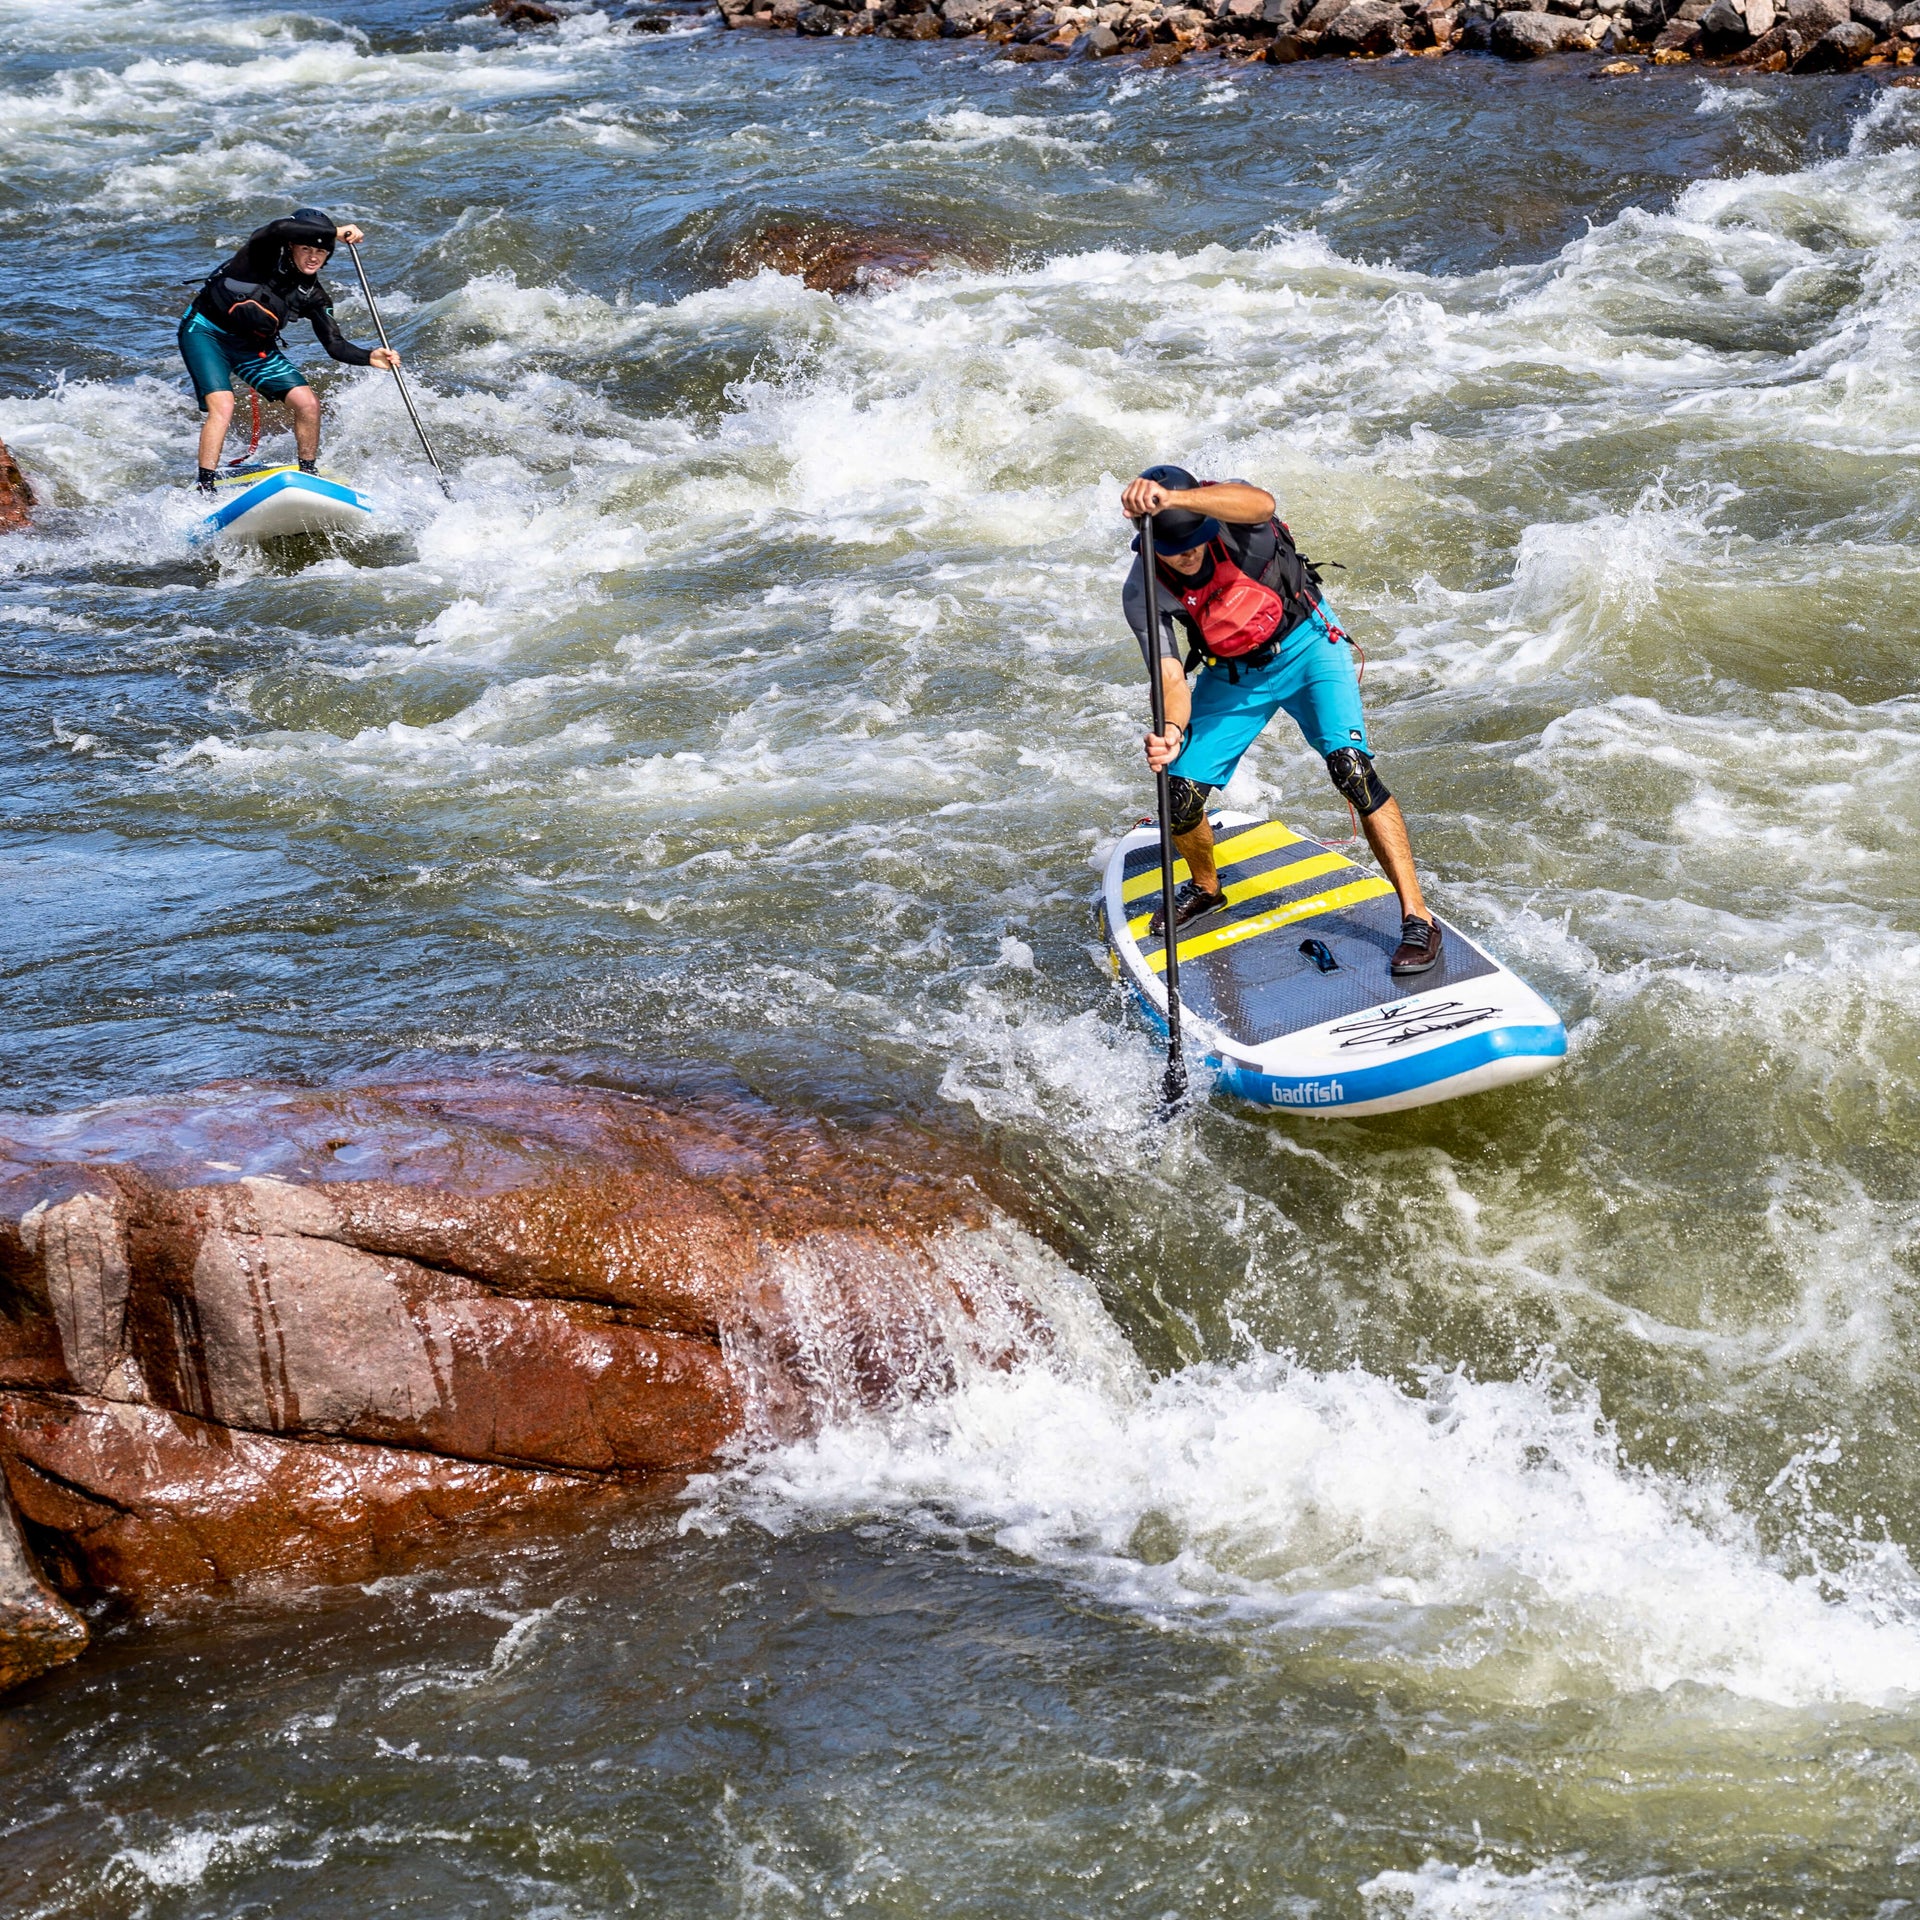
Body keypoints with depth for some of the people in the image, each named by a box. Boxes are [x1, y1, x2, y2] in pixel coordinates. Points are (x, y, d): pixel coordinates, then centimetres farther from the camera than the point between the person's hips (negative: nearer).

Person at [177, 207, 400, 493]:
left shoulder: (312, 296, -7)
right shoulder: (265, 253, -21)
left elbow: (336, 345, -10)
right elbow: (280, 229, -44)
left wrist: (369, 357, -30)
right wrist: (336, 232, -44)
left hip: (253, 346, 6)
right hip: (206, 333, -6)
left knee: (308, 403, -4)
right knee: (222, 406, -25)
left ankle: (308, 474, 15)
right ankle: (205, 488, -25)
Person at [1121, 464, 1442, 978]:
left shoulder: (1229, 513, -28)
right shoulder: (1143, 594, -19)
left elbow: (1262, 504, -53)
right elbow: (1171, 677, -22)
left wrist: (1171, 498, -67)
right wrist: (1172, 731, -45)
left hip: (1307, 646, -3)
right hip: (1233, 675, 3)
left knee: (1350, 766, -23)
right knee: (1180, 796, -4)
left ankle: (1417, 919, -19)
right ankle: (1205, 889, 30)